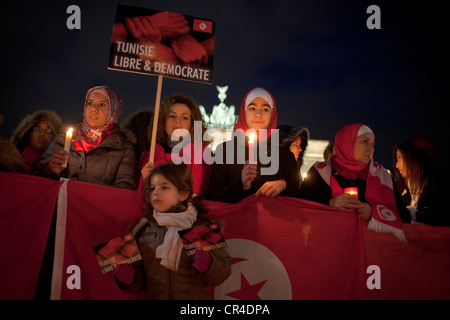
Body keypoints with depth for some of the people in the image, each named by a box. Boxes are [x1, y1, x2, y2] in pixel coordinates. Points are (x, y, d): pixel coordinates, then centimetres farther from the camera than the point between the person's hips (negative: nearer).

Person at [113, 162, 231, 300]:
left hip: (195, 296, -1)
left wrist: (207, 266, -17)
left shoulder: (203, 227, 1)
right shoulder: (142, 230, 7)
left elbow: (224, 271, 0)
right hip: (154, 296, 2)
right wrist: (129, 279, -7)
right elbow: (140, 278, 11)